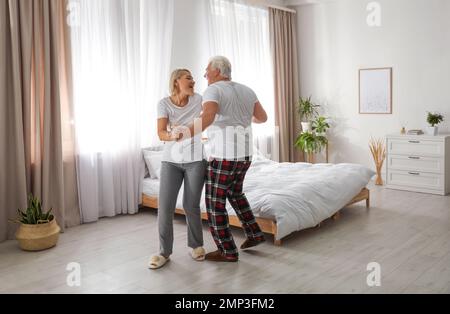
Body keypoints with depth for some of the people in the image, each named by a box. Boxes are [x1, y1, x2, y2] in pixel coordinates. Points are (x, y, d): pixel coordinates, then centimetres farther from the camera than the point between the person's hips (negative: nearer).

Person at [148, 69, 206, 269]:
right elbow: (161, 133, -17)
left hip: (195, 160, 0)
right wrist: (172, 135, -36)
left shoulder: (198, 100, -1)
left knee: (191, 206, 2)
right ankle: (164, 252, 8)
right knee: (165, 206, -5)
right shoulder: (164, 104, -5)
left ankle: (196, 245, 23)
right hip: (171, 160, 0)